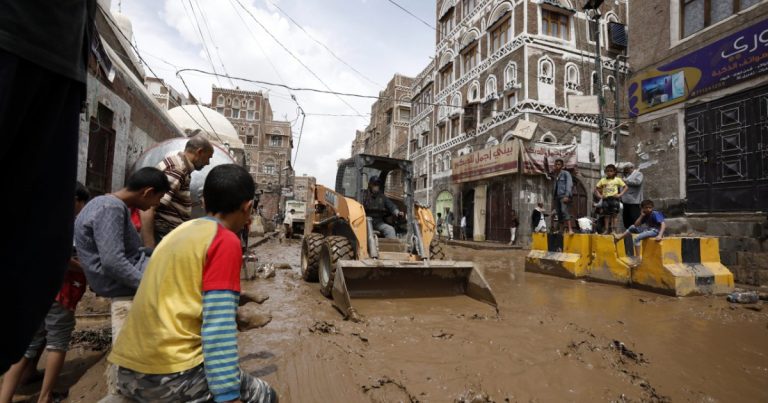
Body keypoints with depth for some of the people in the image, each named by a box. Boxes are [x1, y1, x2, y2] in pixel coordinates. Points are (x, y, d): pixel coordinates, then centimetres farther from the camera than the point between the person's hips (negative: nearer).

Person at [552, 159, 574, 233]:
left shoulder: (566, 173, 1)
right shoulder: (555, 175, 18)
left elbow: (569, 185, -9)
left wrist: (567, 196, -20)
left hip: (564, 196, -6)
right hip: (557, 196, 6)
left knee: (565, 211, -21)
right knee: (559, 213, 7)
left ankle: (570, 229, -27)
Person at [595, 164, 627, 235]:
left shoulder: (617, 180, 5)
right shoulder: (603, 180, 8)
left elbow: (625, 187, 4)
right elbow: (596, 189, 11)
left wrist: (620, 194, -7)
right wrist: (600, 196, -2)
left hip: (614, 198, -2)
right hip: (606, 199, 2)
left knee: (614, 215, 0)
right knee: (607, 215, 6)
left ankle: (613, 230, 4)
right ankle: (606, 230, 9)